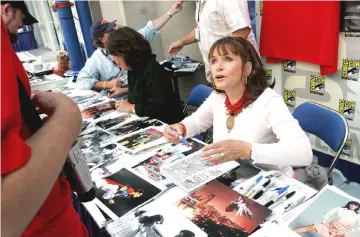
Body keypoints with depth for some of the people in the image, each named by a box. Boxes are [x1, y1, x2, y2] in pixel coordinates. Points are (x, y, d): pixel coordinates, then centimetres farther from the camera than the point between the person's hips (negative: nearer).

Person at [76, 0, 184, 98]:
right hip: (116, 99, -4)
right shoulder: (96, 59, -2)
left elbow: (150, 28, 7)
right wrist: (108, 84, -13)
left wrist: (171, 12, 4)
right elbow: (81, 81, -5)